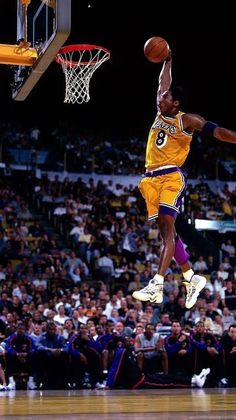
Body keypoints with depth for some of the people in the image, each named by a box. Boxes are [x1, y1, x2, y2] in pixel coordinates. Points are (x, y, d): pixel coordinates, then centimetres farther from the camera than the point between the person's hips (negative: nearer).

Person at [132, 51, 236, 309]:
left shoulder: (186, 120, 0)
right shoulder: (160, 114, 18)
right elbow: (164, 82, 31)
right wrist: (168, 61, 34)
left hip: (172, 176, -7)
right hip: (151, 178, 7)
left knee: (167, 227, -17)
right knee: (166, 231, 7)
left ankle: (157, 287, -30)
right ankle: (191, 278, 19)